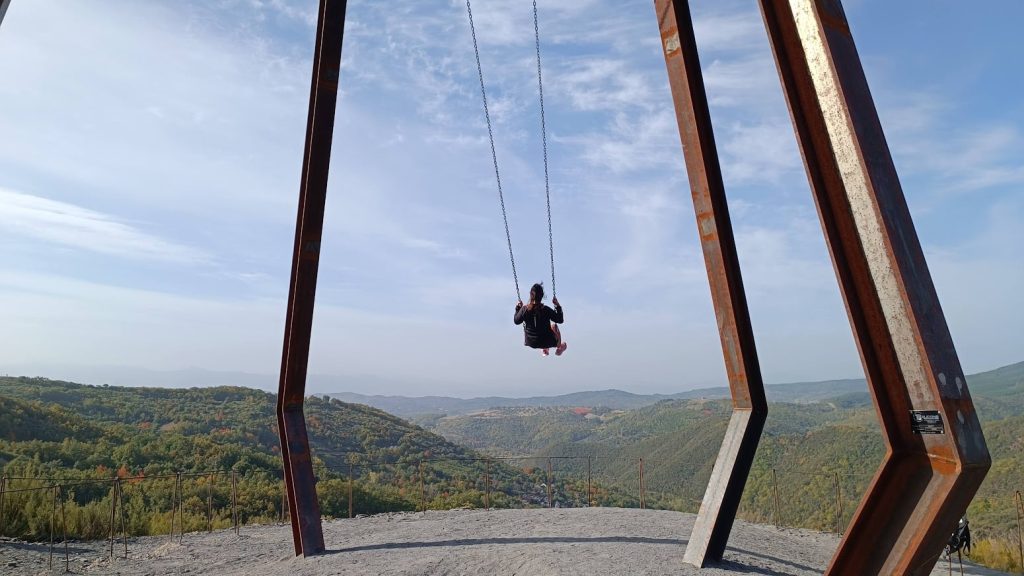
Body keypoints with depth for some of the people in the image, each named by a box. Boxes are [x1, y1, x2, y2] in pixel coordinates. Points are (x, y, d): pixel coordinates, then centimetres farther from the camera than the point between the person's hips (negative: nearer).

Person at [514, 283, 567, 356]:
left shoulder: (524, 309, -17)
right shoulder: (546, 310, -23)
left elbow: (517, 321, 1)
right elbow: (560, 320, -10)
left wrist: (518, 308, 12)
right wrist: (558, 306, -2)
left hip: (531, 343, 2)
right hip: (547, 342, -2)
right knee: (554, 325, 26)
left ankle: (544, 350, 51)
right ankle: (559, 348, 46)